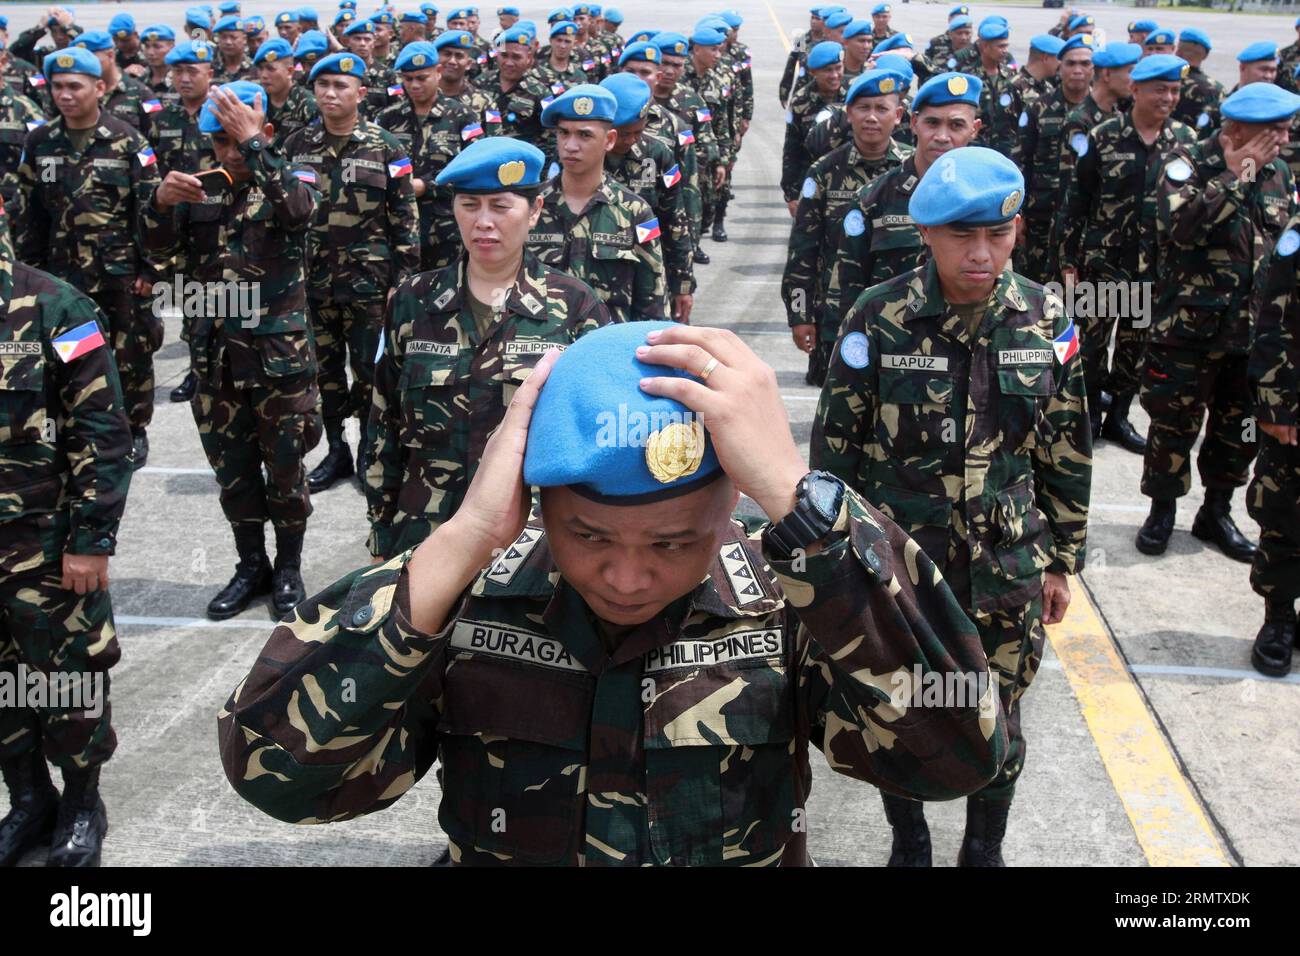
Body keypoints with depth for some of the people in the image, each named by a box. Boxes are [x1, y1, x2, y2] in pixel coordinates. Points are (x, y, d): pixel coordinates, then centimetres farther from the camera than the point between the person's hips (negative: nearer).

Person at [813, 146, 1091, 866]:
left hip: (1006, 571, 2)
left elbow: (1067, 454, 4)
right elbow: (834, 447, -5)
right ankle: (908, 842, 42)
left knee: (998, 728, 13)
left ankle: (984, 850, 40)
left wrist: (1061, 560, 8)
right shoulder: (877, 320, -12)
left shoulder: (1046, 321, -5)